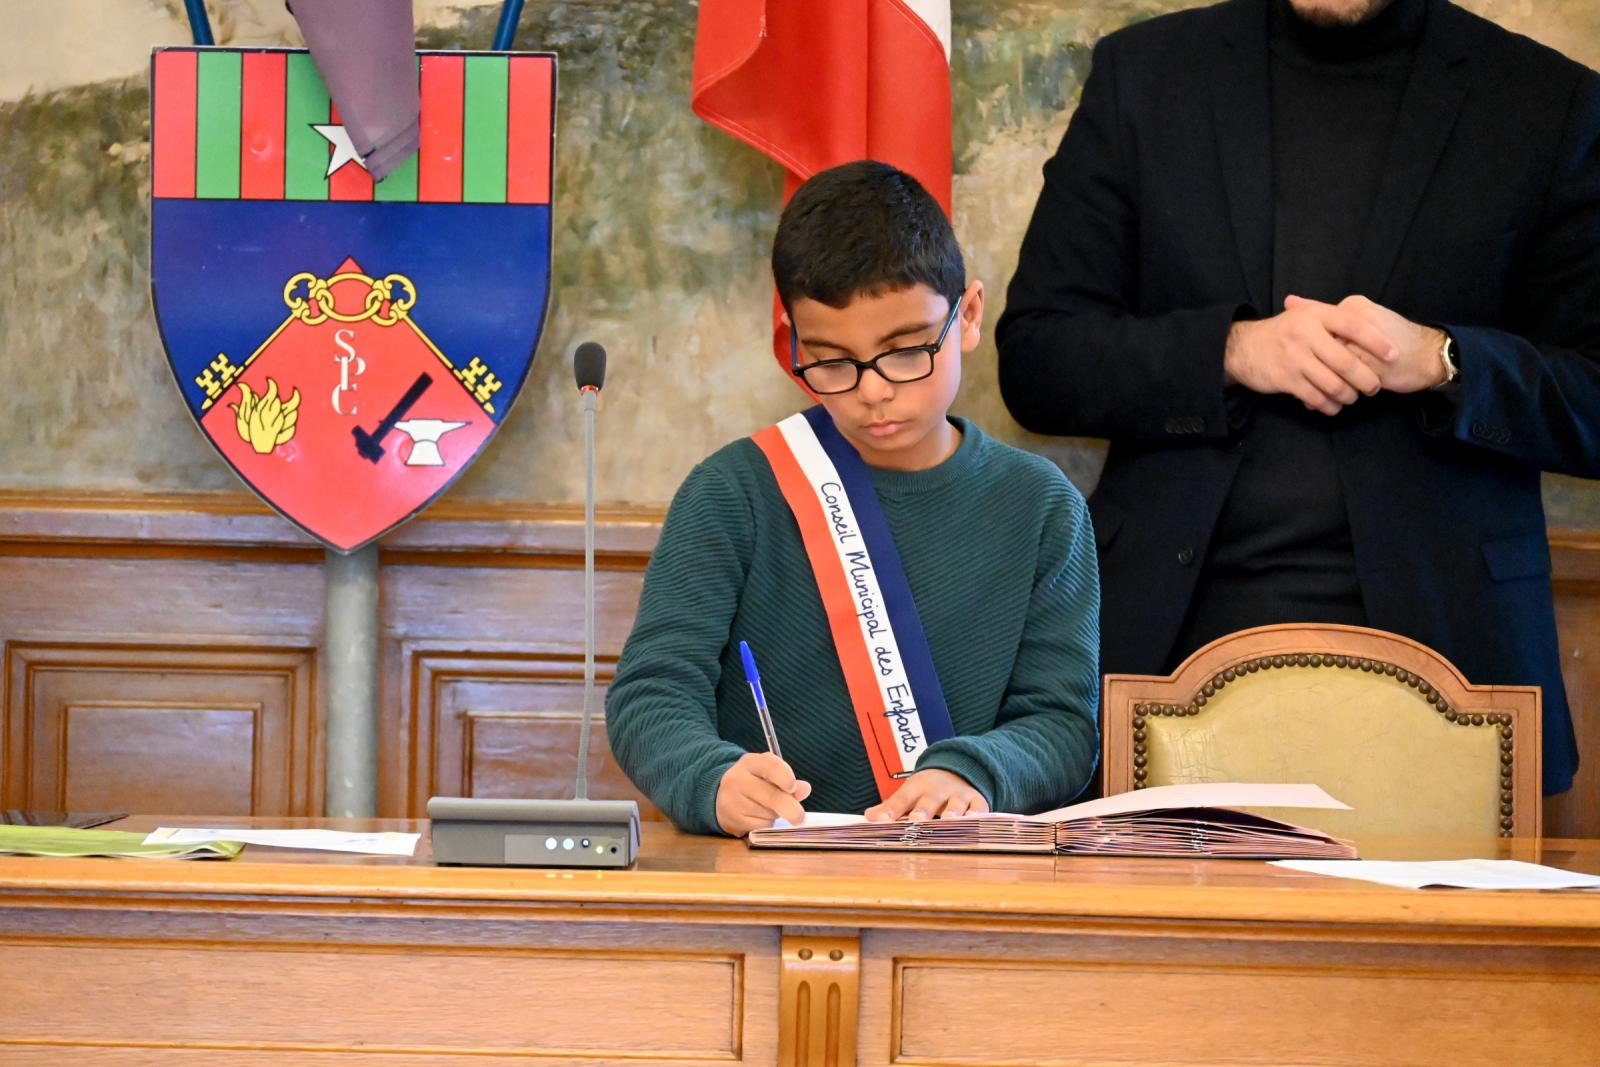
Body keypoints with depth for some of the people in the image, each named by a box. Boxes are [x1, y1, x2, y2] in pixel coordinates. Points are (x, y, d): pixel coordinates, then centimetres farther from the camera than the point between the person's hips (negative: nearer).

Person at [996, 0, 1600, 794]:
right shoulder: (1143, 73, 9)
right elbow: (1034, 363, 5)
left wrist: (1442, 362, -14)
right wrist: (1230, 349, -11)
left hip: (1438, 634, -1)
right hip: (1177, 635, 1)